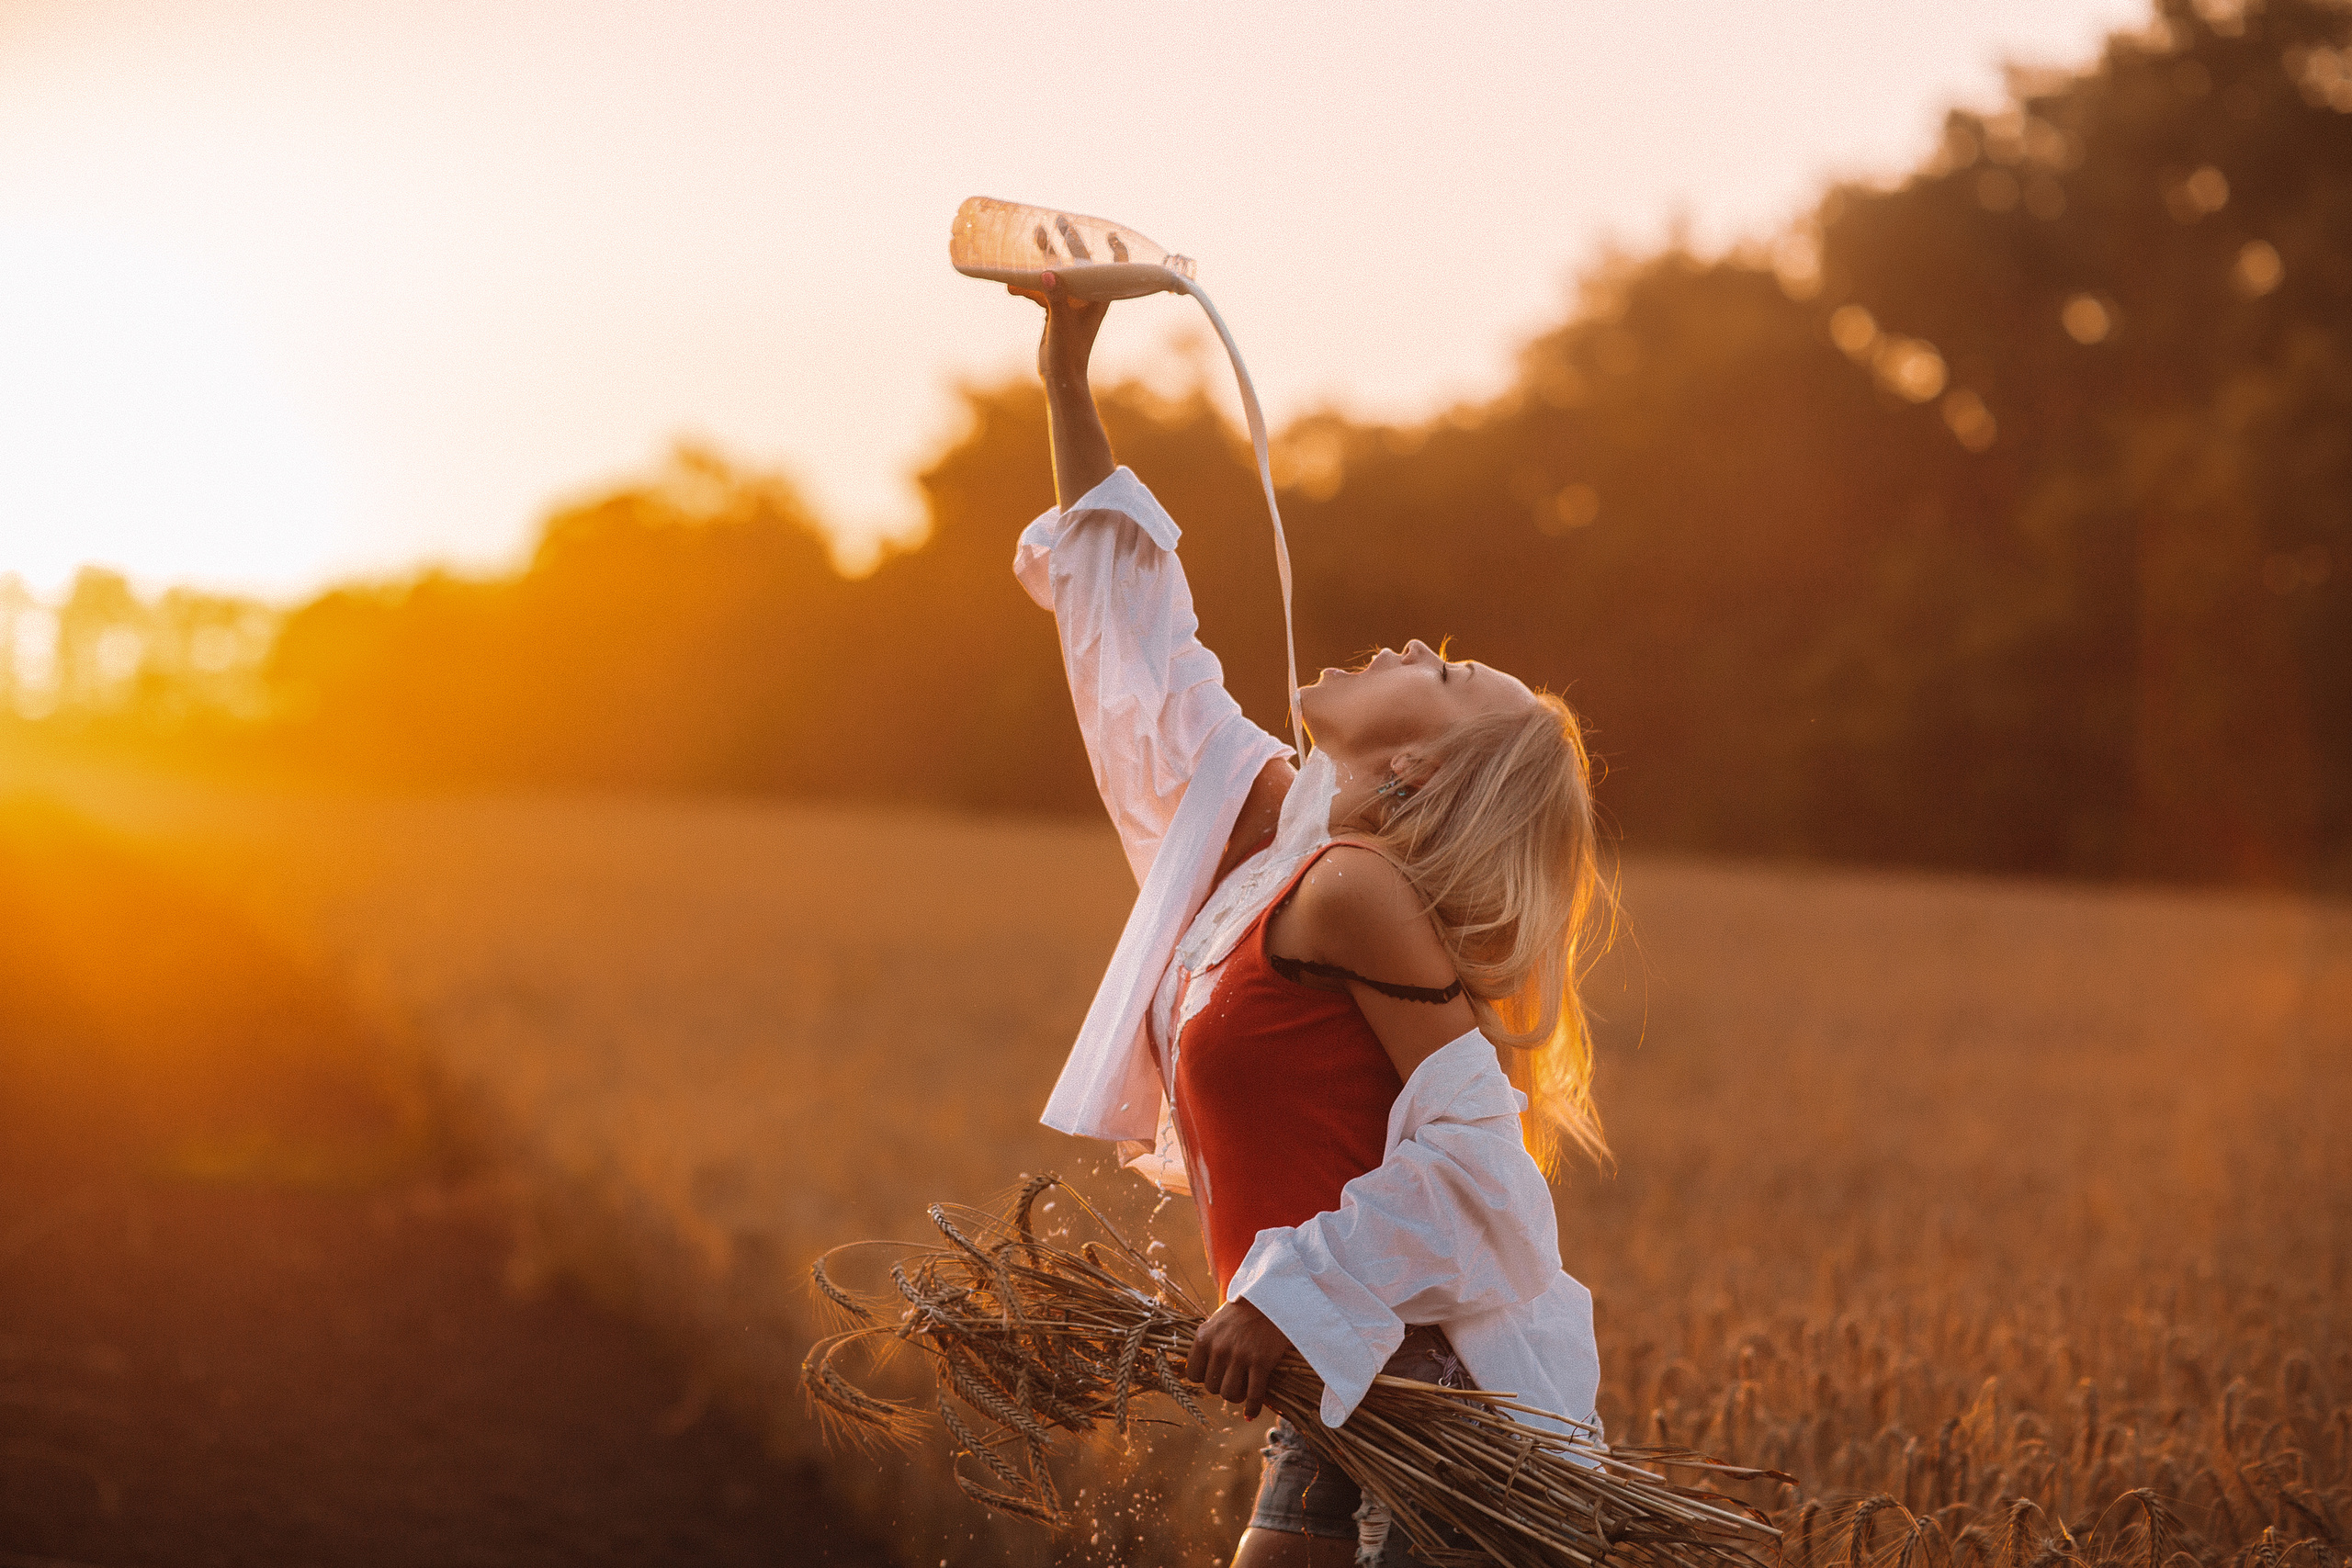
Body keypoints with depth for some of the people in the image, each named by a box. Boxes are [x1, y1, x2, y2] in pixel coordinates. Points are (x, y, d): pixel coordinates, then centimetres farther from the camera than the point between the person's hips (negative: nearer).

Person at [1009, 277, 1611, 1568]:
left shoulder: (1353, 888, -15)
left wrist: (1290, 1300, -21)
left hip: (1439, 1395, -9)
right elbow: (1134, 636, 20)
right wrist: (1067, 379, 23)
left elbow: (1471, 1147, -19)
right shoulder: (1249, 816, 8)